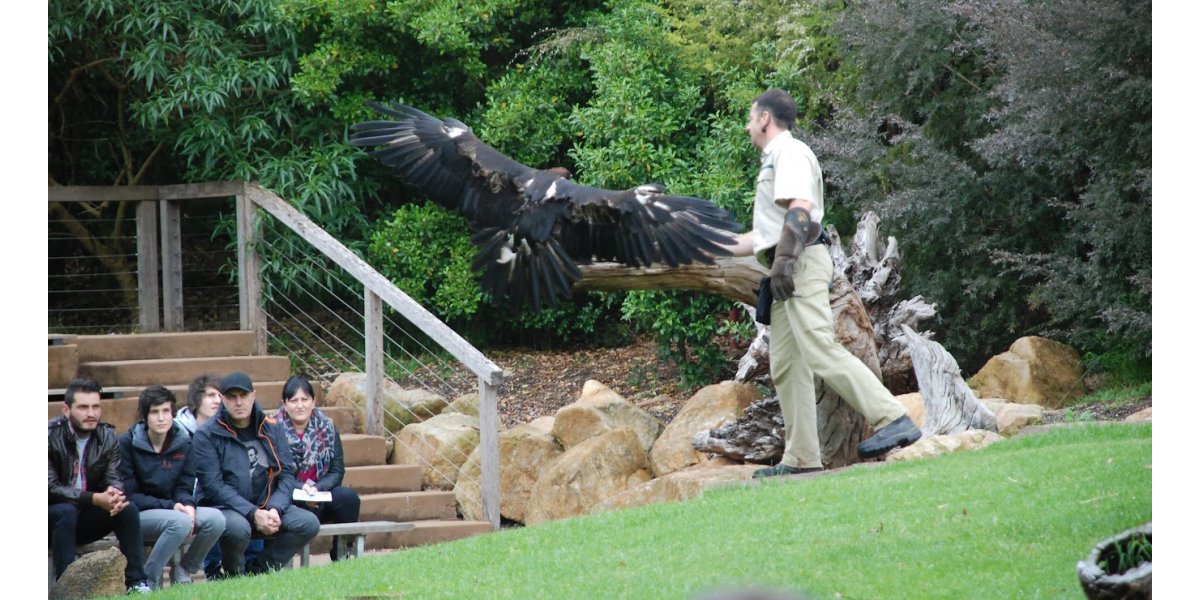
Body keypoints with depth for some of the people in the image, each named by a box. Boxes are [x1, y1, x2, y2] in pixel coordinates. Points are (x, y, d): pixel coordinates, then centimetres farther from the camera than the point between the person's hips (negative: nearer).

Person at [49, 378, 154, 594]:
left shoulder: (108, 436, -1)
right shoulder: (51, 435, -18)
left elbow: (114, 478, -5)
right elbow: (51, 488, -22)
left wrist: (114, 495, -32)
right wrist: (95, 499, -34)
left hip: (86, 519, 5)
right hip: (54, 516, -5)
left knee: (128, 509, -18)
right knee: (66, 511, -35)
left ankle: (137, 582, -16)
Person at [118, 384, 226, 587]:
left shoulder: (183, 443, 3)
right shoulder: (127, 444, -10)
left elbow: (184, 487, 5)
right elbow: (128, 495, -13)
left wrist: (188, 505, -20)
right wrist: (170, 506, -22)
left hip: (171, 509, 5)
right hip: (137, 516, -5)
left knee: (215, 518, -21)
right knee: (180, 521, -34)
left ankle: (182, 572, -3)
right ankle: (148, 580, -20)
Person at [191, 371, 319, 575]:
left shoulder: (272, 429, 9)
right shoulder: (207, 435, -5)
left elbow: (287, 474, 4)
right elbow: (213, 485, -13)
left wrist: (275, 509, -16)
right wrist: (253, 514, -22)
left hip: (267, 506, 5)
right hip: (225, 508, -5)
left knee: (308, 523, -18)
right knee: (237, 527, -38)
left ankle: (258, 571, -7)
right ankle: (234, 575, -6)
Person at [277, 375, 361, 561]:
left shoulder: (327, 429, 7)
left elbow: (337, 471, 3)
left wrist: (316, 488, -17)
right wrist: (301, 489, -25)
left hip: (320, 495, 4)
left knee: (348, 497, -25)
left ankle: (343, 557, -15)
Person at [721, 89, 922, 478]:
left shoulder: (789, 152, -3)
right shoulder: (774, 160, 28)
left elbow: (800, 210, -18)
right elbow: (767, 233, 32)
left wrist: (784, 259, -28)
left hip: (802, 262, -10)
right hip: (788, 271, 10)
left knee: (820, 351, -22)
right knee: (785, 366, 5)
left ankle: (892, 420, -30)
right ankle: (801, 459, 3)